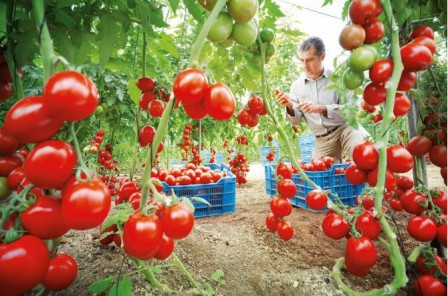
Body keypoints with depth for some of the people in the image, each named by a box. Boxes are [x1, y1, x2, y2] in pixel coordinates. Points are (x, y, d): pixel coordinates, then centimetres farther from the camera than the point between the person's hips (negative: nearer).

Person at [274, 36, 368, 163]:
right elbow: (296, 120, 3)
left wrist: (322, 109, -27)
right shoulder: (297, 86, 3)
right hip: (322, 140, 3)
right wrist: (290, 107, -18)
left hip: (346, 128, -2)